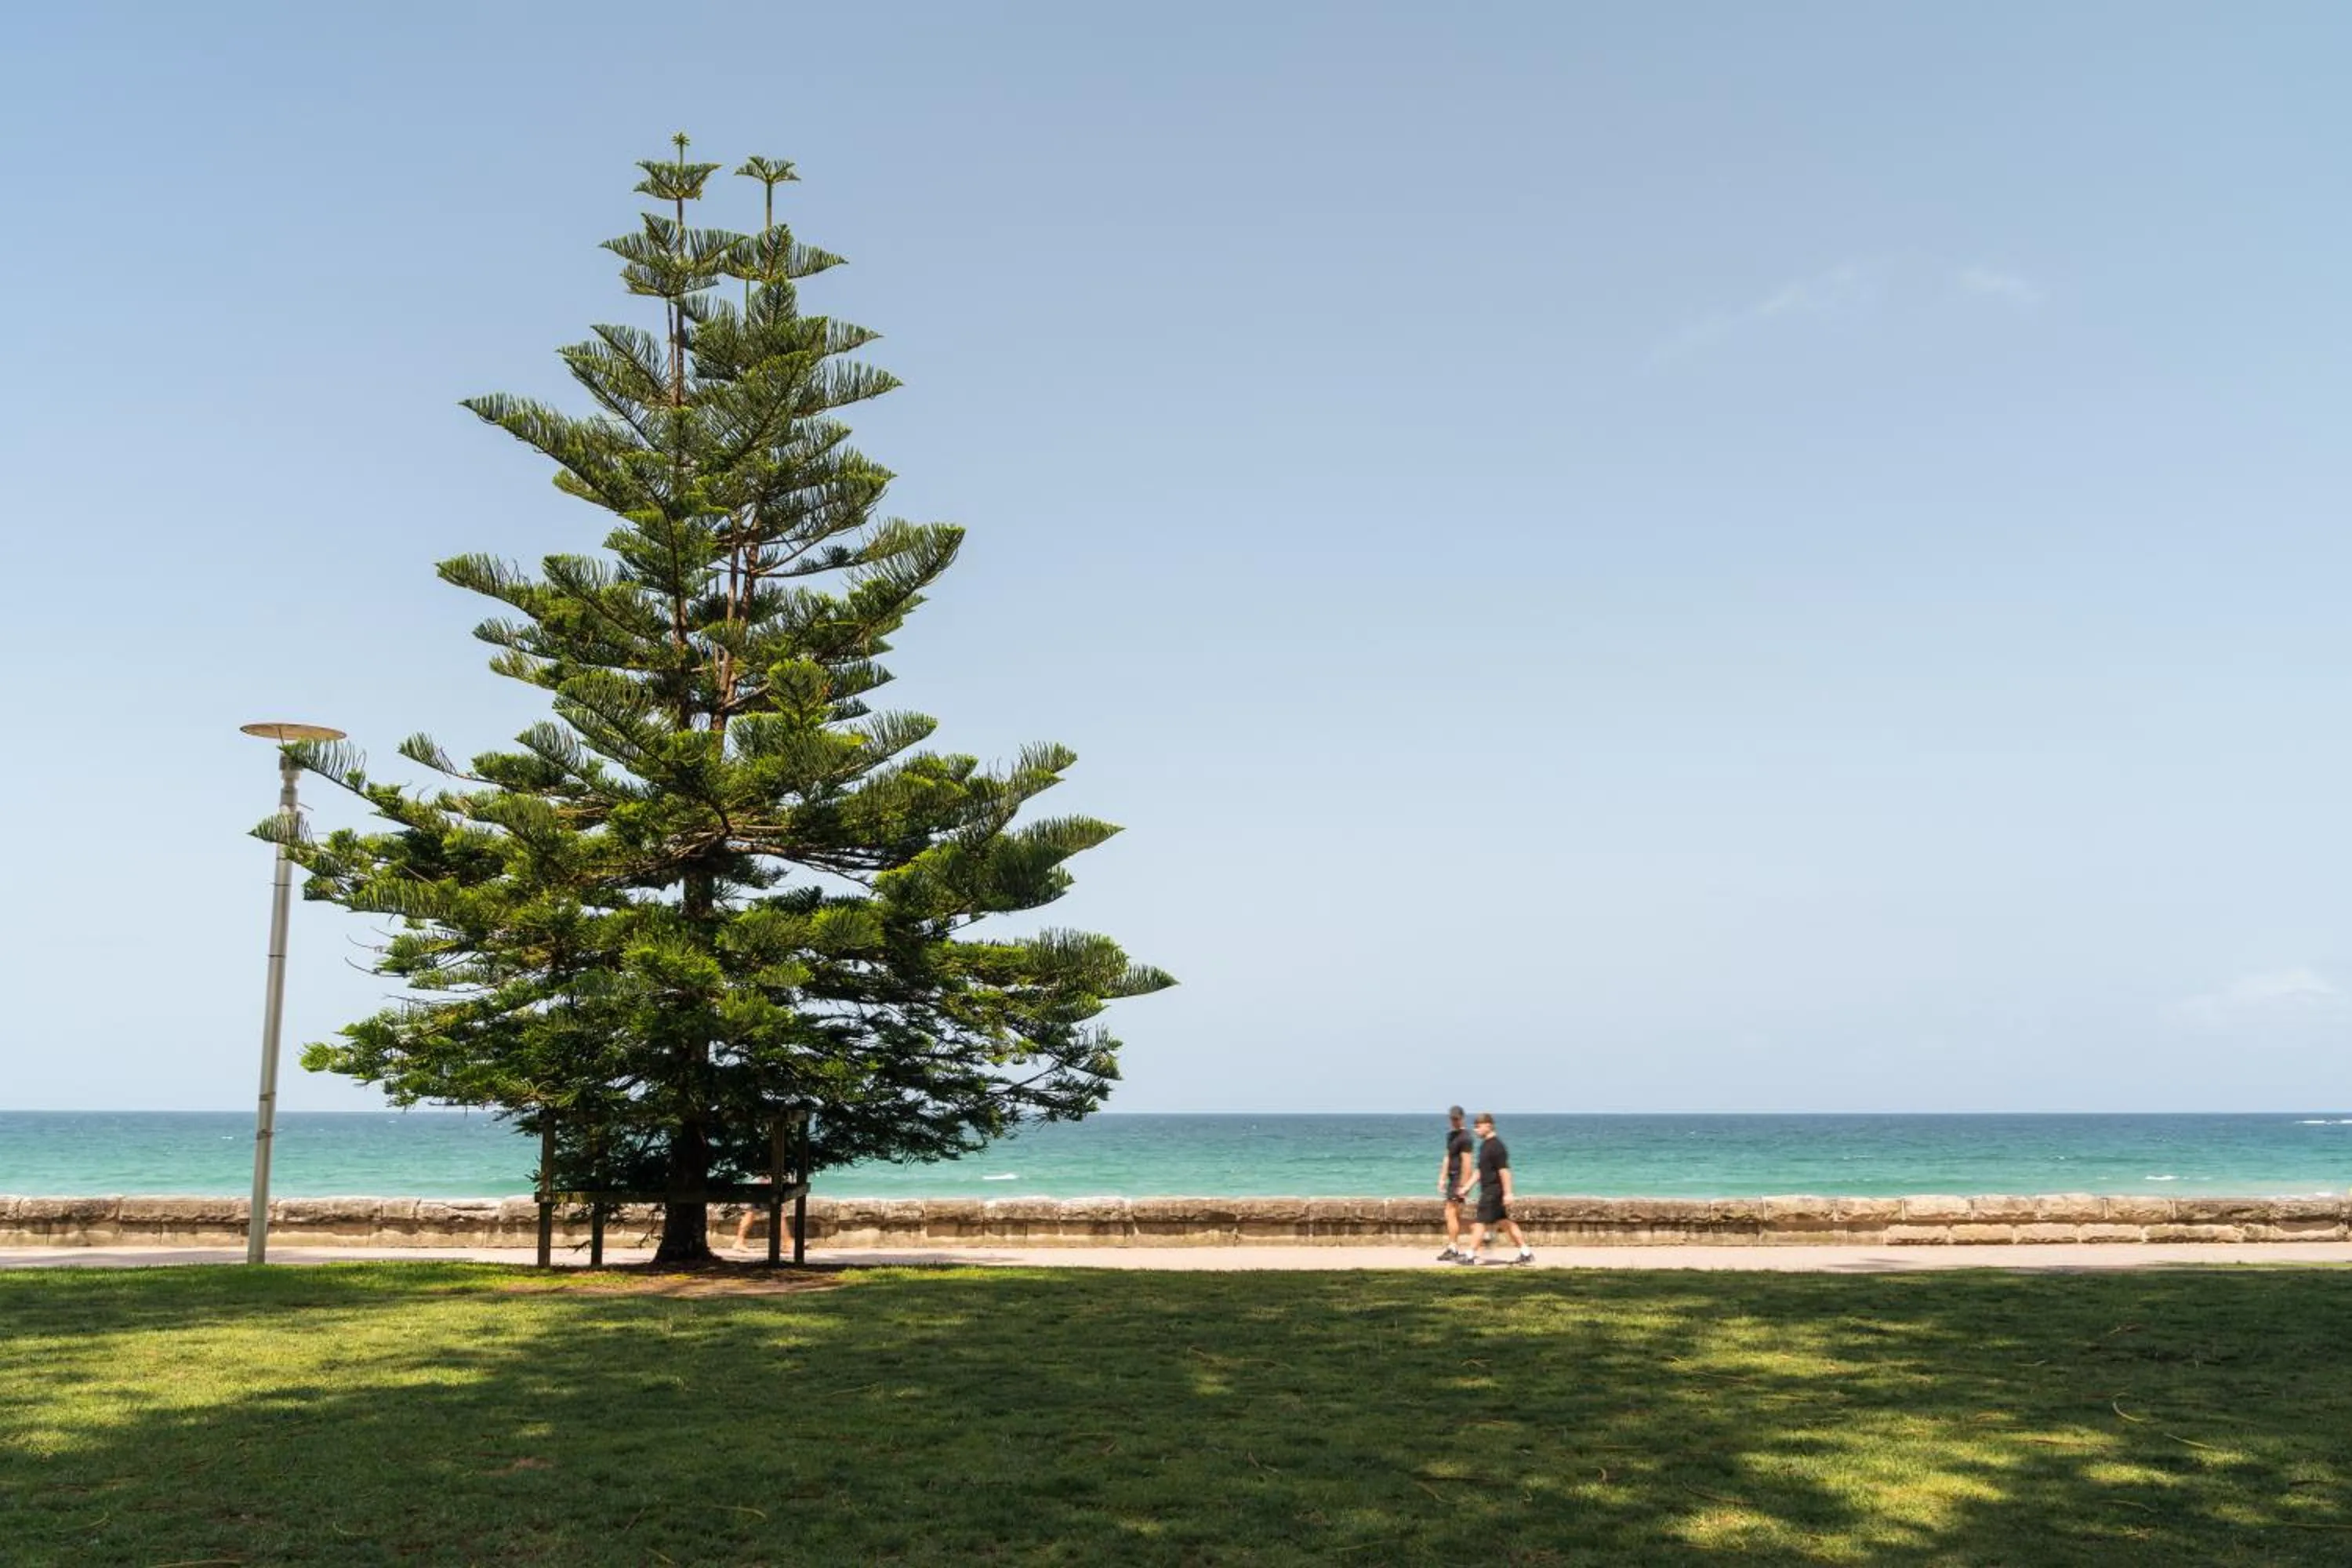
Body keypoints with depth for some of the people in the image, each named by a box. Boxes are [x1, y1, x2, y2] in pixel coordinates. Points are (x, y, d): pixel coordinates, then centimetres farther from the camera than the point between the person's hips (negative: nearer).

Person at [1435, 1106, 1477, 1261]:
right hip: (1452, 1178, 9)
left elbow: (1467, 1163, -19)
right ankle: (1457, 1248, 17)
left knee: (1450, 1214, -10)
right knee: (1456, 1215, 12)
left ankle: (1452, 1249, -7)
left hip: (1460, 1180, -9)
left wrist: (1463, 1185, -21)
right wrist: (1442, 1178, 15)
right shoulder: (1451, 1135, 15)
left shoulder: (1465, 1138, -14)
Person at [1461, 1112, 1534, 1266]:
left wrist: (1507, 1193, -22)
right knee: (1505, 1222, 11)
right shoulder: (1485, 1145, 15)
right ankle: (1526, 1253, 15)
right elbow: (1480, 1171, 22)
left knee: (1481, 1223, -6)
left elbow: (1504, 1170, -20)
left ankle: (1471, 1256, -1)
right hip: (1488, 1191, 10)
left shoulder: (1496, 1146, -16)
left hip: (1493, 1191, -10)